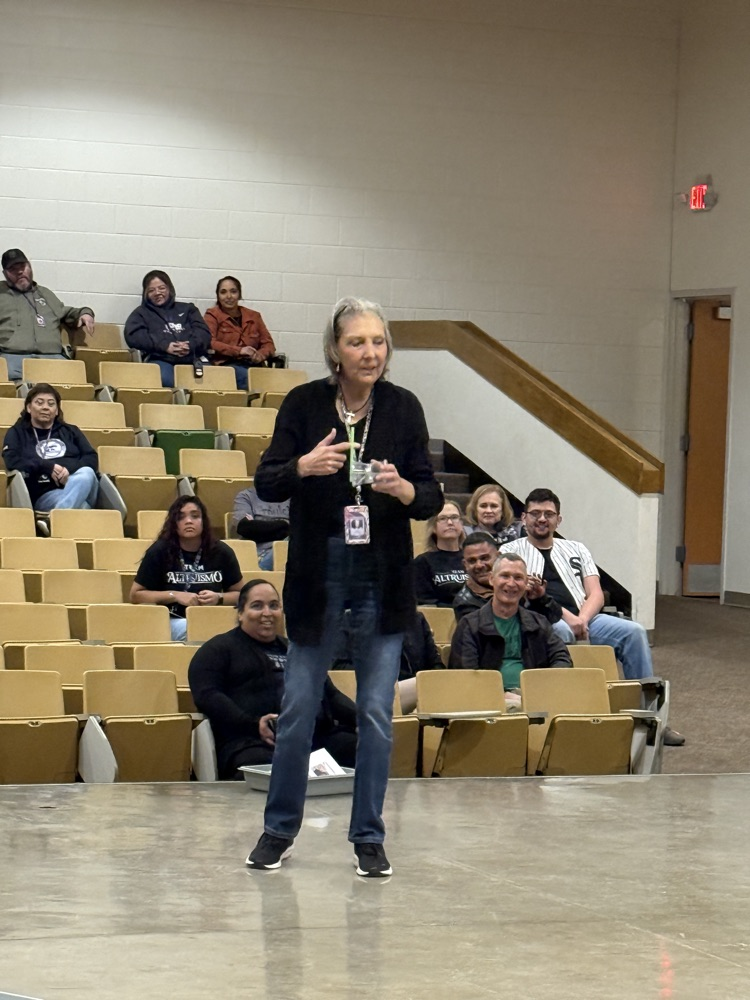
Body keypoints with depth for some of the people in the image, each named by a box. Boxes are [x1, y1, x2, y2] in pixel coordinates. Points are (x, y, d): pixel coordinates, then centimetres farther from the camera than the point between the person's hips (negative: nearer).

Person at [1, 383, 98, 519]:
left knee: (86, 473, -37)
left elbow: (92, 458, 12)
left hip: (81, 486, 2)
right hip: (44, 494, -2)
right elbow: (12, 462, 1)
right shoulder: (17, 433, 19)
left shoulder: (70, 431, 26)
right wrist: (47, 467, -11)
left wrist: (70, 468, -10)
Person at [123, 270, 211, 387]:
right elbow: (133, 336, 4)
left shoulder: (187, 309, 29)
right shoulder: (141, 313, 24)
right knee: (164, 380, -41)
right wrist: (164, 346, -9)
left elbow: (204, 333, 16)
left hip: (192, 359, 2)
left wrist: (191, 345, -9)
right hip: (161, 360, -2)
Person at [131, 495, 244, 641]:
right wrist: (175, 596, -10)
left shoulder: (221, 552, 4)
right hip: (173, 622, -2)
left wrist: (218, 598, -9)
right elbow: (136, 595, 1)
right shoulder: (159, 552, -2)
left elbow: (240, 595, 14)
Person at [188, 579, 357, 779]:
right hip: (255, 743, -6)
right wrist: (253, 724, -15)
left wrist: (360, 719, 9)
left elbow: (331, 694, 33)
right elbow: (206, 695, 1)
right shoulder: (219, 649, 17)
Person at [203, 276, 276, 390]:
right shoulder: (212, 315, 12)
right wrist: (239, 351, -14)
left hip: (253, 365, 3)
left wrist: (260, 355, -7)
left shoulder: (254, 316, 23)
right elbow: (208, 343, -4)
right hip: (225, 365, -3)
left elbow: (269, 344, 18)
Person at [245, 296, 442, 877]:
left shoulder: (403, 408, -2)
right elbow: (266, 484, -4)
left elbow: (431, 499, -2)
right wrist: (303, 466, -24)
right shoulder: (305, 404, -4)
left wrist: (402, 488, -23)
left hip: (384, 574, 1)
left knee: (377, 710, 3)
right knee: (299, 704, 5)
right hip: (318, 571, 0)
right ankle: (280, 829, 21)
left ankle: (369, 838, 14)